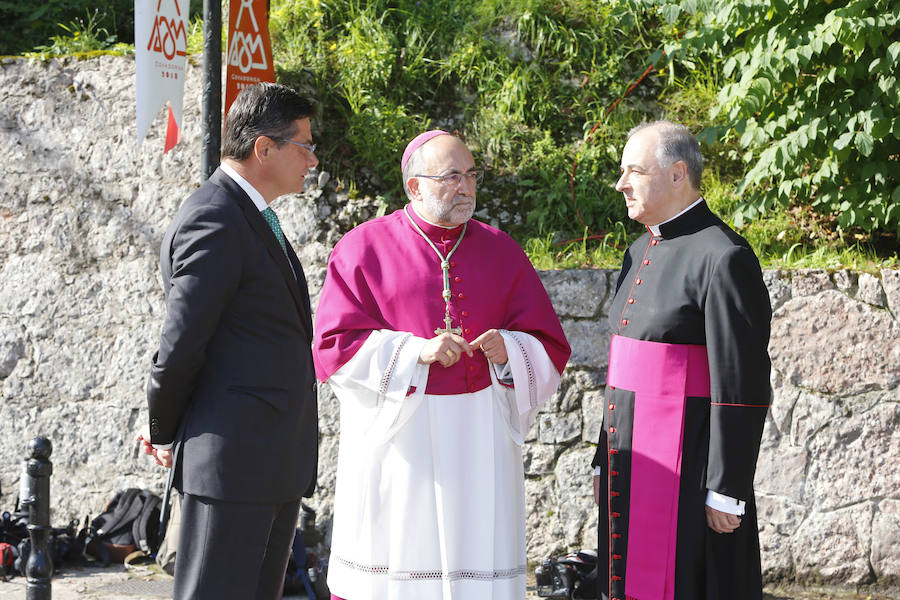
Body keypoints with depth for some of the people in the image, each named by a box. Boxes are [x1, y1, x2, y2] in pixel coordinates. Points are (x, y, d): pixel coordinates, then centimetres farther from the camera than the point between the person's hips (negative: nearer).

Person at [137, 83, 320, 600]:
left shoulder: (256, 219, 18)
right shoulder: (213, 220, -15)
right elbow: (182, 344, -15)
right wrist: (165, 432, -2)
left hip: (276, 461, 10)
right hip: (231, 460, -10)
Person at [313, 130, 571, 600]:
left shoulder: (501, 252, 11)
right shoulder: (364, 248, 2)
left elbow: (549, 348, 10)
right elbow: (333, 346, -5)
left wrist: (508, 352, -12)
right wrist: (416, 351, -17)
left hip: (477, 440, 2)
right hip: (395, 436, -2)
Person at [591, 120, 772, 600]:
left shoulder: (724, 259, -14)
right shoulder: (643, 252, 14)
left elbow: (742, 385, -17)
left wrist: (727, 493, -18)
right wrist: (607, 462, 19)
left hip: (689, 466, -9)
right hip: (634, 469, 9)